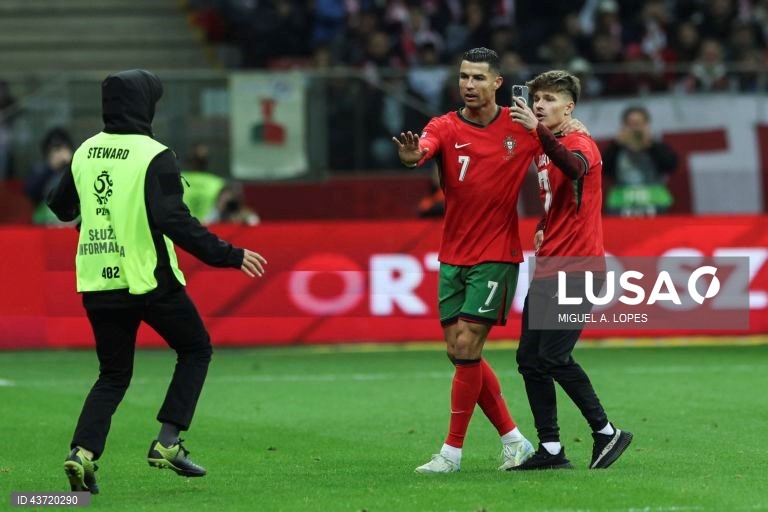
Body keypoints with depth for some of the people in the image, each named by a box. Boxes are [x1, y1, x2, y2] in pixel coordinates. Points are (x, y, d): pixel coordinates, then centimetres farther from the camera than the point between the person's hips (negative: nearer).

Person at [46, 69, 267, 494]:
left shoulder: (85, 153, 5)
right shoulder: (154, 156, -13)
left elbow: (61, 207, 17)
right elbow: (172, 220, -21)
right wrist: (228, 255, -14)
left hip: (97, 282, 5)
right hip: (149, 281, -5)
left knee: (114, 373, 16)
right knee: (196, 348, 16)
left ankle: (83, 451, -5)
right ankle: (168, 441, 3)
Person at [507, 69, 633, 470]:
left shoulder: (581, 143, -10)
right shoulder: (543, 149, 15)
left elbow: (574, 167, -36)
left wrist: (538, 131, -46)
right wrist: (543, 228, 13)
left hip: (577, 268, -9)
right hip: (548, 269, 9)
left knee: (553, 357, -15)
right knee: (529, 358, 3)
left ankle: (606, 432, -2)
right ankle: (550, 448, 6)